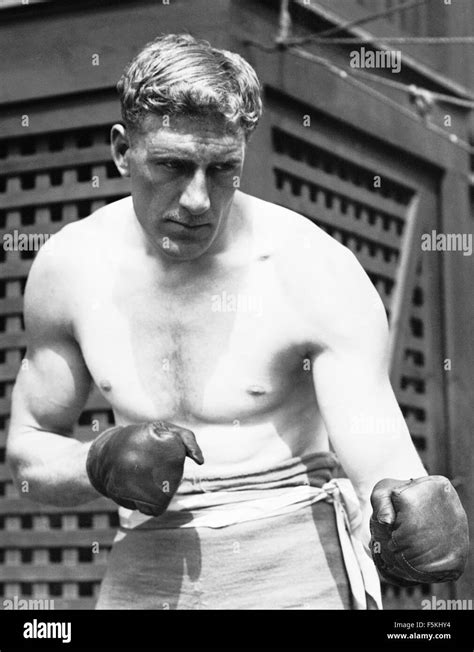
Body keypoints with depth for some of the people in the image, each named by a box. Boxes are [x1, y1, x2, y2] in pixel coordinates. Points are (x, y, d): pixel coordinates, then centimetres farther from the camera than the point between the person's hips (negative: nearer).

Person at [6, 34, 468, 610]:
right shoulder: (70, 266, -4)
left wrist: (414, 513, -45)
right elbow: (28, 449, 8)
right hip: (143, 577, 3)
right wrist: (101, 465, -13)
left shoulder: (318, 275, -15)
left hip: (293, 569, -2)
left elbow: (382, 463, -22)